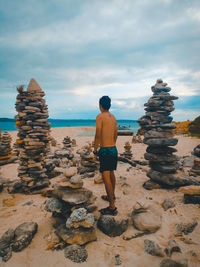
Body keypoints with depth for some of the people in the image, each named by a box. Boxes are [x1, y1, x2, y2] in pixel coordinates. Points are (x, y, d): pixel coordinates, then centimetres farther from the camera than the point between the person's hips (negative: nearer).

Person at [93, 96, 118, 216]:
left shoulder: (100, 116, -11)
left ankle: (112, 207, 0)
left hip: (105, 150, -8)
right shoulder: (113, 117, 11)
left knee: (106, 177, -5)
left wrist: (95, 150, -4)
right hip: (114, 149, 8)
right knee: (111, 174, 22)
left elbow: (98, 135, -15)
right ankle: (111, 196, 41)